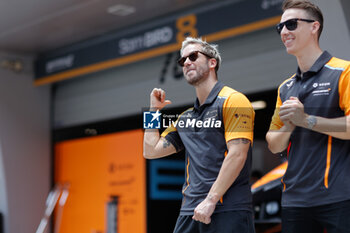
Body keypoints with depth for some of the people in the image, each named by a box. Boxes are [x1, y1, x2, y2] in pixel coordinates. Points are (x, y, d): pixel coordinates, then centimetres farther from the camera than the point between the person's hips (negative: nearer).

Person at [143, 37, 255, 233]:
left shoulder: (233, 101, -3)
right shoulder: (185, 117, 20)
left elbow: (237, 155, -13)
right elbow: (151, 150, 21)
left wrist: (210, 200, -17)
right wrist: (154, 109, 21)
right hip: (190, 210, 7)